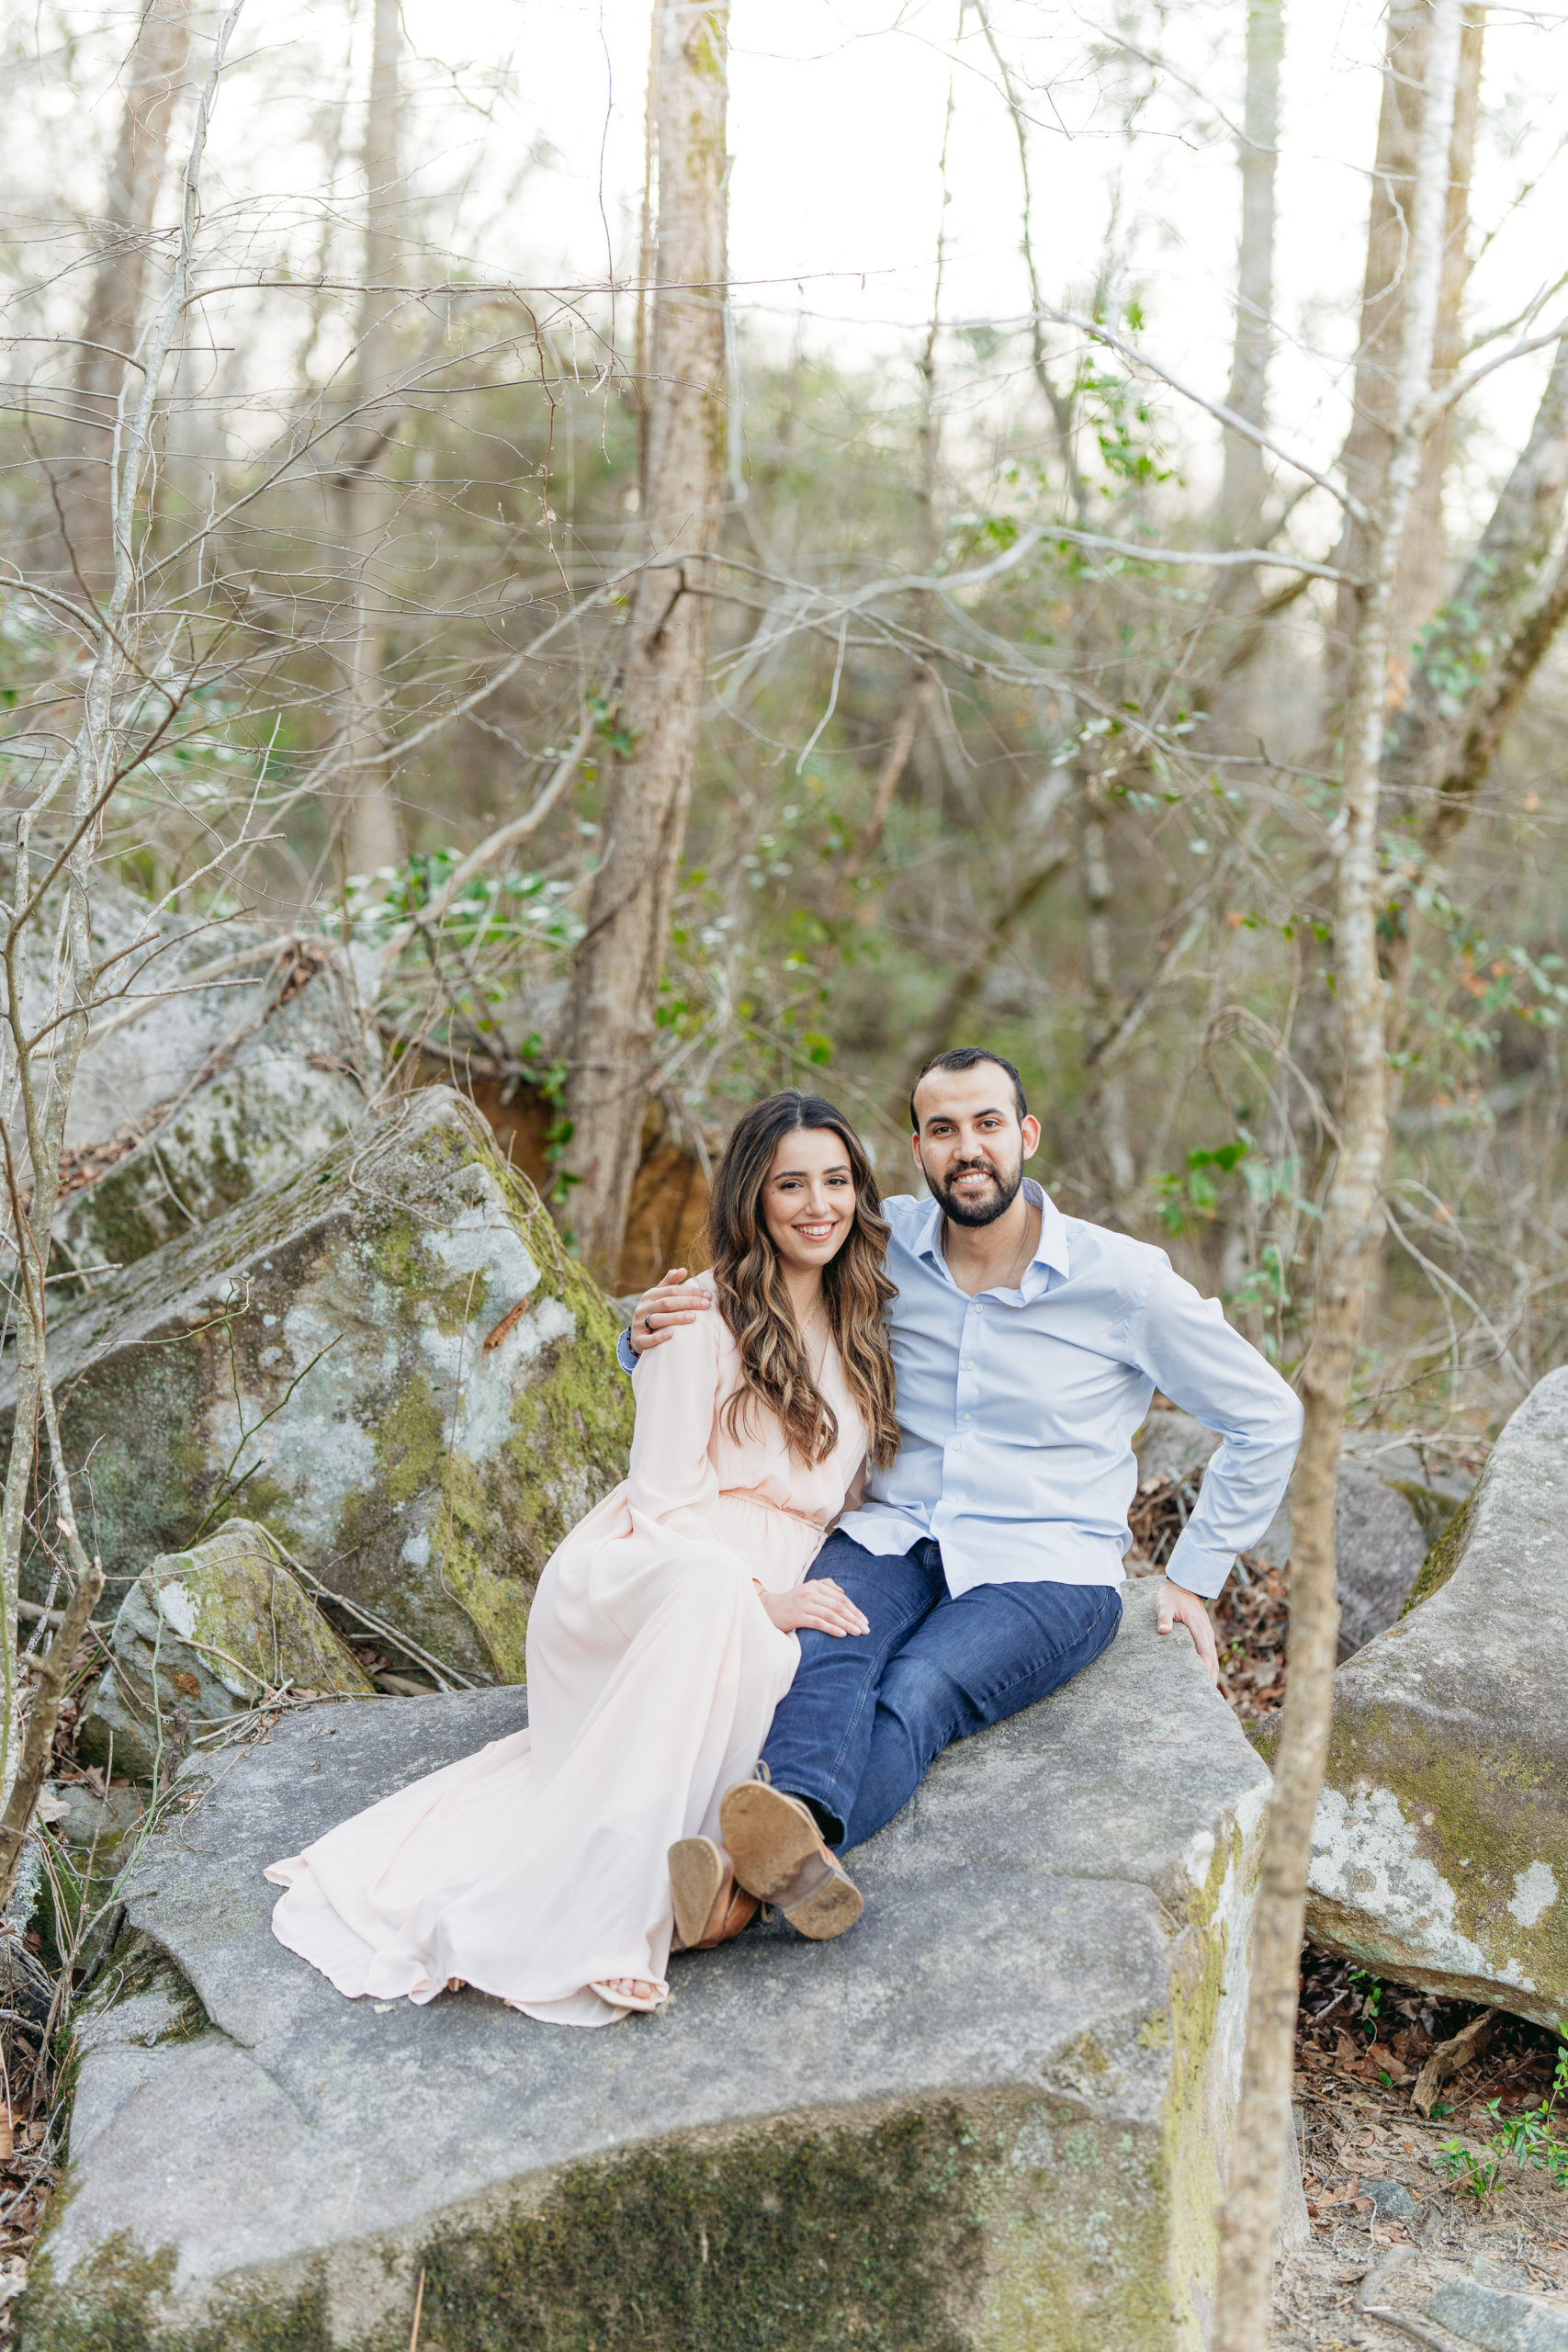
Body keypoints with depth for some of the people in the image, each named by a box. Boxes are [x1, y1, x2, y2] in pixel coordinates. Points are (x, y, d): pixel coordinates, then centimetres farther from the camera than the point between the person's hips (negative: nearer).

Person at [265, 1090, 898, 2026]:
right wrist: (763, 1599, -21)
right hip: (633, 1579, -6)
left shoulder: (862, 1329, 15)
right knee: (707, 1588, -42)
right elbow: (665, 1501, -9)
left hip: (765, 1617, 6)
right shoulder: (701, 1317, -5)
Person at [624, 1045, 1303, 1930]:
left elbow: (1268, 1419, 9)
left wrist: (1194, 1579, 7)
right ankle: (795, 1832, -63)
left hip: (1047, 1567, -2)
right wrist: (653, 1335, -10)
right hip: (892, 1535, 3)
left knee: (919, 1691, -35)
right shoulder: (882, 1246, 5)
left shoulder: (1124, 1279, -1)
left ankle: (769, 1861, -61)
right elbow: (736, 1307, 15)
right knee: (820, 1649, -34)